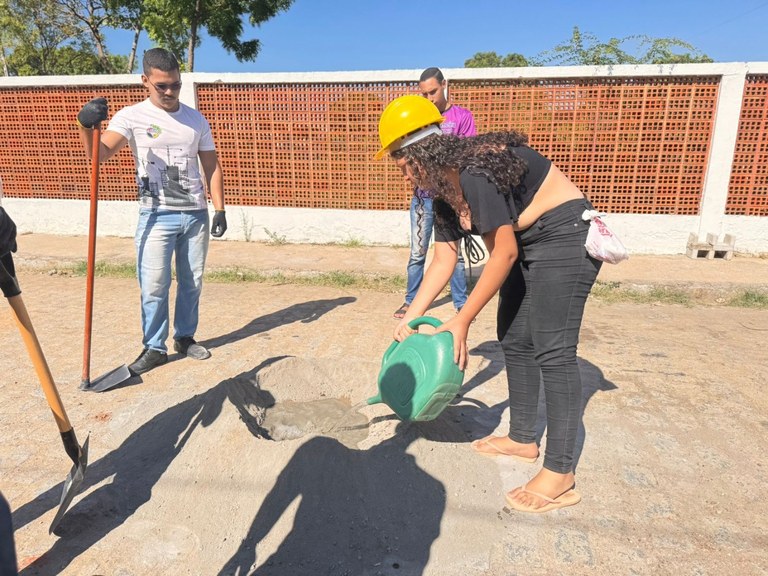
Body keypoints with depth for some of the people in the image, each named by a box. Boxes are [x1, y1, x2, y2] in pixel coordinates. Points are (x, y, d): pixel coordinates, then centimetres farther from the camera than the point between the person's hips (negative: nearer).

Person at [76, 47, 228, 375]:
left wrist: (219, 209, 3)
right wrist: (86, 127, -37)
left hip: (196, 214, 3)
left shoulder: (196, 120, 7)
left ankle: (185, 338, 26)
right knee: (154, 286, -3)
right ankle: (155, 348, 12)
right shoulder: (131, 116, -3)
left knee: (192, 282, 10)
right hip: (156, 216, -3)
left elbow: (211, 166, 11)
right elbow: (99, 154, -16)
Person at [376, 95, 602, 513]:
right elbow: (443, 261, 6)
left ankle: (560, 477, -1)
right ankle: (523, 439, 27)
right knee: (513, 337, 12)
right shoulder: (444, 189, 3)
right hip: (529, 243, 10)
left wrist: (461, 322, -19)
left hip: (566, 237, -10)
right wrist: (411, 315, 3)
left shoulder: (476, 172, -26)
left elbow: (503, 254, -24)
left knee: (552, 348, -11)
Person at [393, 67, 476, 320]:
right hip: (422, 196, 3)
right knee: (417, 253, 5)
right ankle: (410, 301, 16)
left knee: (454, 252, 4)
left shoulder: (463, 116, 0)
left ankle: (461, 303, 15)